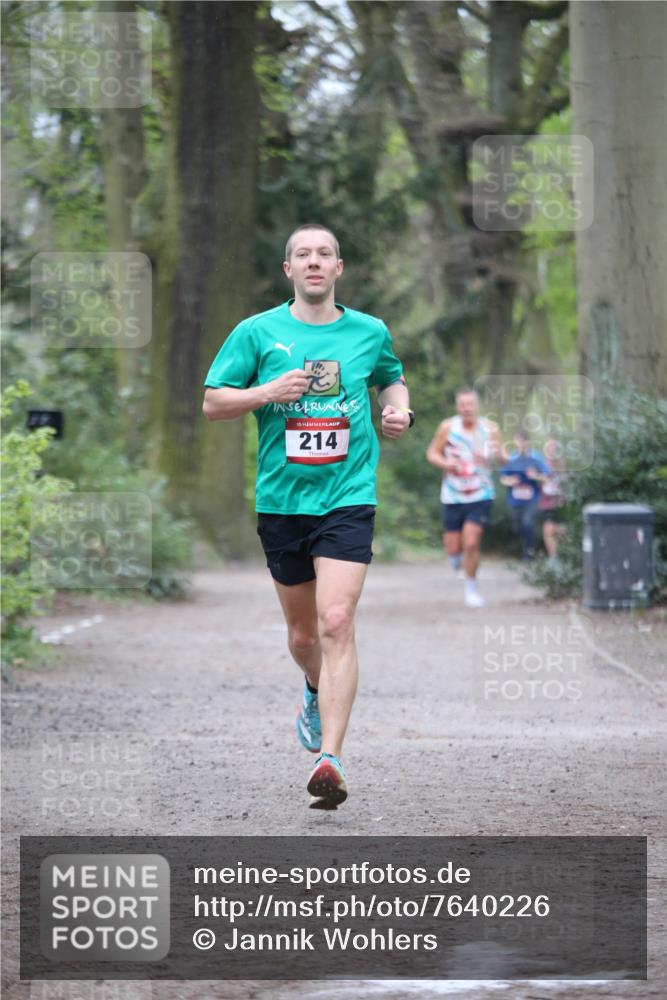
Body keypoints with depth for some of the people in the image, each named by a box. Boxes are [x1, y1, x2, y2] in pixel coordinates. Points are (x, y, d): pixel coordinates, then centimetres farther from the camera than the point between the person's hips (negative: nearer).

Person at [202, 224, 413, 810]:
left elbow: (392, 378, 27)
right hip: (281, 500, 2)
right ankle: (317, 694, 49)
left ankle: (330, 757, -22)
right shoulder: (258, 332, 1)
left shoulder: (369, 332, 6)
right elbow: (212, 403, 3)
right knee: (302, 632, 14)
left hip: (347, 498, -1)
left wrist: (399, 410, 6)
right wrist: (267, 393, -14)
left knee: (337, 623, -18)